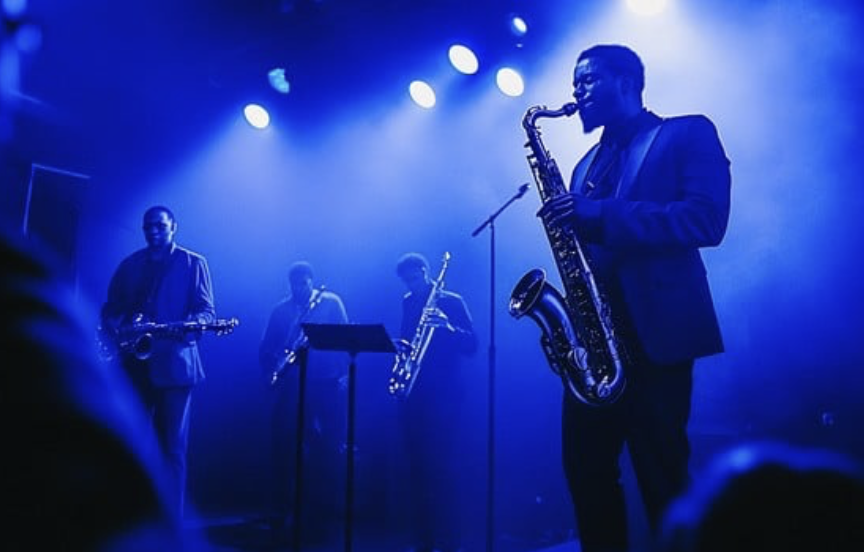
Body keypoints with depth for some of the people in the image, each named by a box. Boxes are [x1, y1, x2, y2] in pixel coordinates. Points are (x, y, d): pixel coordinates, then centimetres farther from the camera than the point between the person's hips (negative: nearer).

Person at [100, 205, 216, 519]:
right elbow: (110, 308, 16)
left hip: (174, 365, -3)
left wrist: (194, 322, -22)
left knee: (172, 448, -3)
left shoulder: (193, 263, 7)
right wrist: (115, 326, -6)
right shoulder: (129, 265, 17)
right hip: (134, 364, 4)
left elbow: (207, 311, 0)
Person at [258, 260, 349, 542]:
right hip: (290, 385, 2)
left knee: (328, 451, -2)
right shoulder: (281, 309, 13)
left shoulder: (331, 302, 6)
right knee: (284, 447, 1)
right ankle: (282, 514, 12)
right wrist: (270, 370, -9)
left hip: (326, 385, -2)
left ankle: (323, 516, 8)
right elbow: (266, 347, 10)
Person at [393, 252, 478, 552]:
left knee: (444, 471, -7)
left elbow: (472, 345, -9)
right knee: (415, 470, 6)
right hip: (412, 396, 5)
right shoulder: (408, 303, 15)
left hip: (444, 396, -5)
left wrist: (446, 326, -25)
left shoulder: (451, 301, -1)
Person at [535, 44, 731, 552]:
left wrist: (598, 215, -19)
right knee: (586, 468, 7)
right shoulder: (589, 164, 22)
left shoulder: (687, 133, 3)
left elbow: (707, 220, -13)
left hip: (655, 332, -6)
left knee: (663, 477, -4)